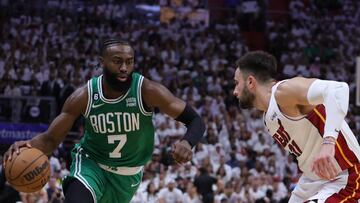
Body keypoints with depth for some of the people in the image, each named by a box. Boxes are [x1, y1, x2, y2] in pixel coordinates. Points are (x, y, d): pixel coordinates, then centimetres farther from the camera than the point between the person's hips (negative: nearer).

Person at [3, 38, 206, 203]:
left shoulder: (147, 91, -23)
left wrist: (187, 142, -44)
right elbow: (51, 139, -12)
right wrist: (29, 145, -36)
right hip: (91, 162, -1)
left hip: (128, 173, 1)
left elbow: (196, 121, -20)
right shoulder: (84, 97, -19)